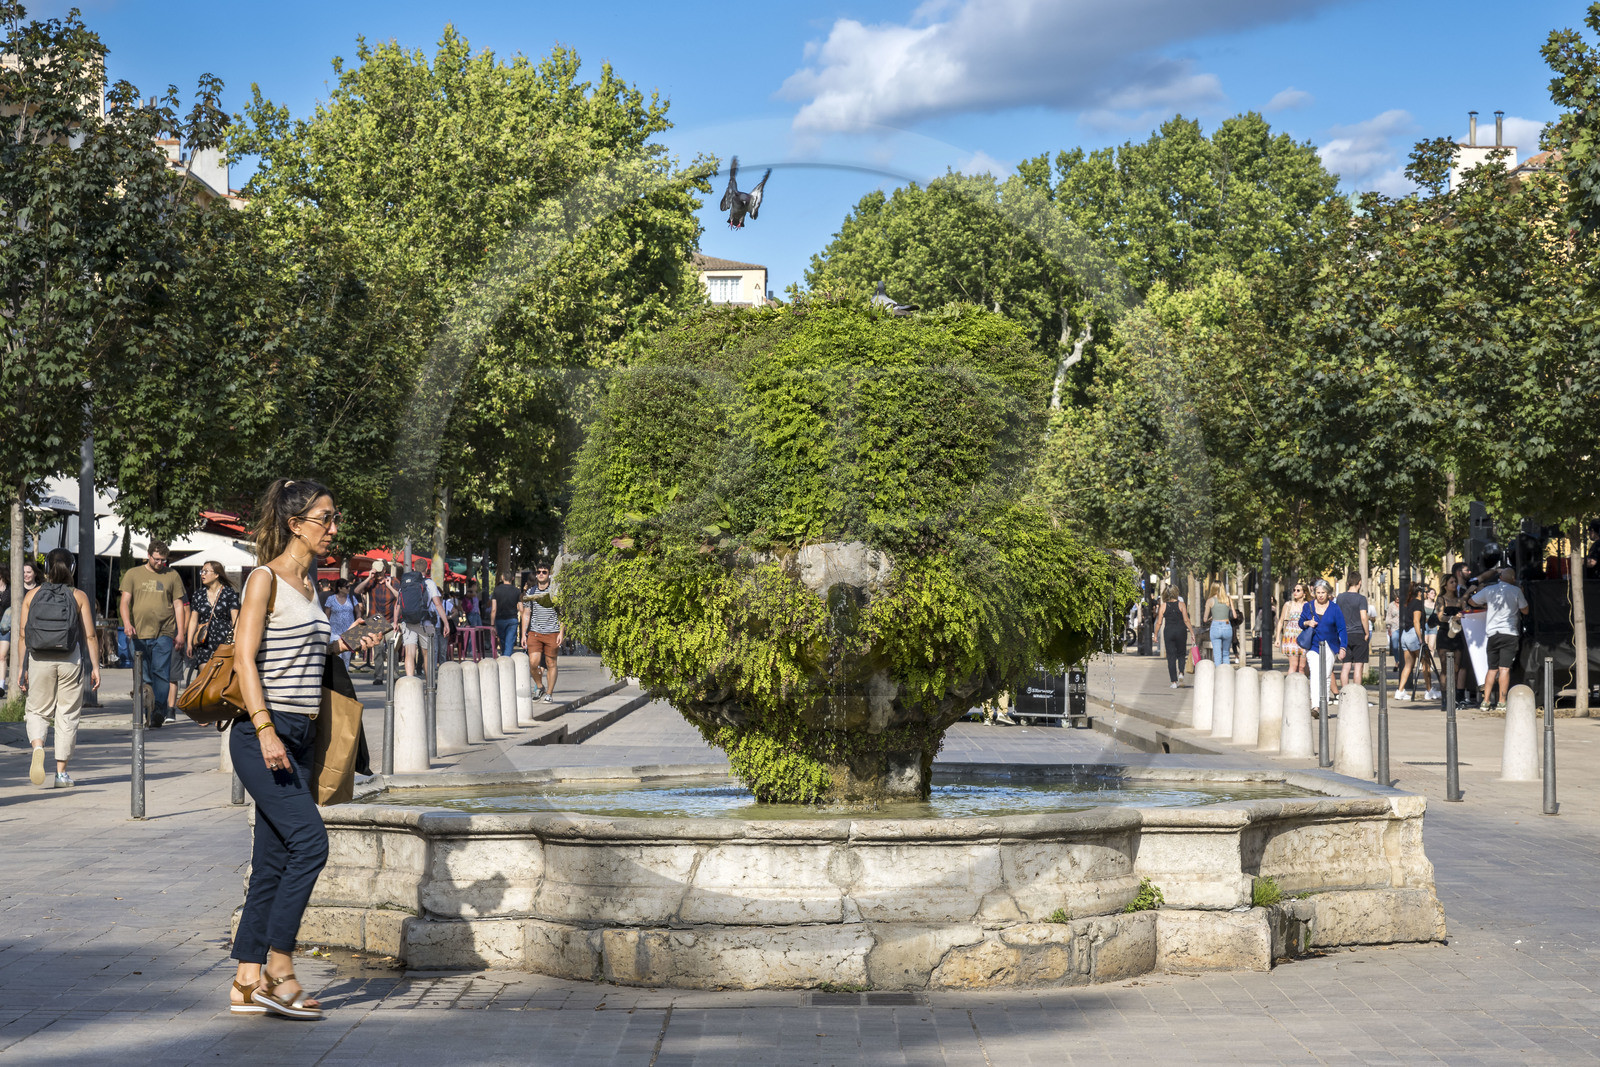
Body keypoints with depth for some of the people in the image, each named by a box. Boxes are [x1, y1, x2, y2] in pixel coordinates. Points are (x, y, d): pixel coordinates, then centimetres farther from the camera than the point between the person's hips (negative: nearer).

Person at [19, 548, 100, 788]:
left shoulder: (32, 595, 3)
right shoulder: (78, 596, 0)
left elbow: (22, 636, 1)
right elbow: (90, 636, -4)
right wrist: (95, 667, 1)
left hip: (39, 660, 1)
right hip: (70, 660, -1)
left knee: (38, 711, 14)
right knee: (67, 715, 8)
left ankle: (37, 747, -17)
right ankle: (61, 773, 9)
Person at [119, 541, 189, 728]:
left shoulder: (172, 577, 12)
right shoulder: (133, 575, 12)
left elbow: (179, 605, 12)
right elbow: (125, 601, 6)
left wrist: (181, 633, 3)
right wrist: (127, 623, -12)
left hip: (164, 634, -1)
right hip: (139, 634, 2)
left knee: (161, 671, -14)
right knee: (143, 676, 3)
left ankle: (159, 711, -16)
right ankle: (145, 713, 9)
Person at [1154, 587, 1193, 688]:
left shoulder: (1163, 606, 0)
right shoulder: (1181, 604, -2)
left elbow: (1159, 622, -1)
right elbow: (1186, 620, -6)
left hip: (1168, 631, 0)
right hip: (1181, 630, 0)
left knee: (1171, 657, 3)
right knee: (1181, 654, 18)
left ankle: (1174, 681, -1)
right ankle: (1181, 672, -6)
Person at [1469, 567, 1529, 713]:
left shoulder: (1489, 590, 8)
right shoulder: (1515, 591, 0)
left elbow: (1471, 601, 20)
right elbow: (1525, 611, 8)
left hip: (1492, 633, 3)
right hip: (1509, 633, -3)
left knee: (1492, 669, 12)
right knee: (1504, 668, -6)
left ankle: (1486, 701, 6)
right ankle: (1501, 702, -10)